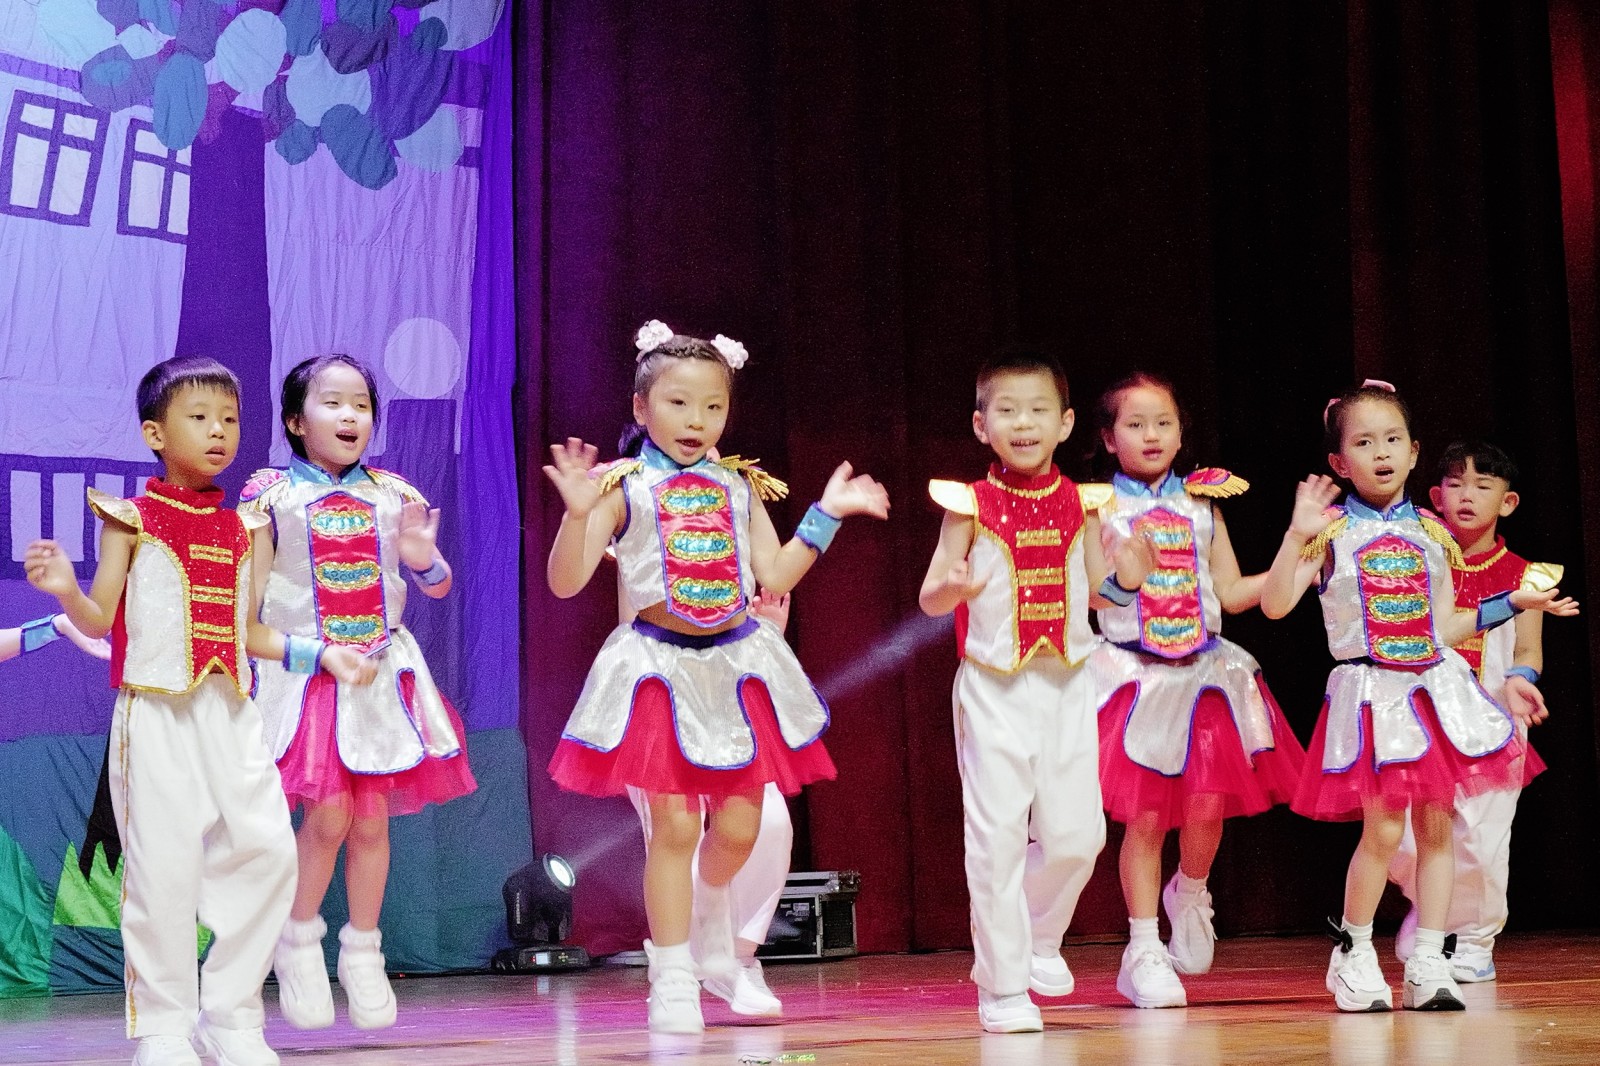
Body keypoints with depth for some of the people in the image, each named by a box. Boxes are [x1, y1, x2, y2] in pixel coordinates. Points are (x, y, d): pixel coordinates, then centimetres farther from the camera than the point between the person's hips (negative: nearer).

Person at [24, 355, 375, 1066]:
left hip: (231, 712, 5)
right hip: (156, 713, -5)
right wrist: (64, 589, -21)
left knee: (267, 847, -3)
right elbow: (98, 622, -1)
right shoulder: (131, 520, 1)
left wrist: (320, 654, 15)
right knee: (163, 862, -7)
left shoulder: (241, 529, 15)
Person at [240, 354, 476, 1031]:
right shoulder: (273, 495, -1)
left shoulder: (392, 495, 7)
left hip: (383, 673, 3)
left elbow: (436, 587, 10)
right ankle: (297, 942, 14)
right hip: (305, 673, -3)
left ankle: (363, 953, 21)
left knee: (372, 819, 4)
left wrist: (423, 556, -9)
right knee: (329, 813, -10)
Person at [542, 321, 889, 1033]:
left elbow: (775, 577, 7)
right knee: (673, 822, -6)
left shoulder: (740, 487, 9)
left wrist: (825, 515, 3)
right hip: (660, 668, -4)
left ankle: (713, 914, 38)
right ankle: (672, 977, 7)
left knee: (739, 826, 5)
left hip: (738, 663, 4)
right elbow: (566, 582, -8)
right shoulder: (625, 488, -3)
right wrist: (579, 513, -23)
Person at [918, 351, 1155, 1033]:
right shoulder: (971, 505, -4)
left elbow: (1094, 588, 11)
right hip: (994, 688, -3)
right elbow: (929, 598, -2)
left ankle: (1039, 935, 33)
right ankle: (1002, 986, 8)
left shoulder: (1080, 503, 5)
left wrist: (1128, 574, -9)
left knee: (1077, 832, 4)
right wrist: (950, 588, -24)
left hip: (1067, 686, 3)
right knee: (997, 834, -3)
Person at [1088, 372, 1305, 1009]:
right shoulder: (1101, 510, 1)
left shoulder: (1202, 506, 11)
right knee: (1144, 816, -3)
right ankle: (1144, 950, 9)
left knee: (1208, 806, -5)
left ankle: (1190, 894, 27)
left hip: (1204, 672, 3)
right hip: (1135, 675, -3)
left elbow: (1232, 593, 13)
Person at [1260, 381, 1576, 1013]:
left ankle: (1428, 964, 10)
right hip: (1371, 693, -4)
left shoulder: (1429, 533, 10)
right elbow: (1275, 605, -12)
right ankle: (1354, 953, 10)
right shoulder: (1332, 532, -2)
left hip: (1435, 686, 4)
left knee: (1436, 823, 3)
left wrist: (1514, 603, 16)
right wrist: (1297, 534, -20)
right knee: (1382, 829, -9)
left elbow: (1442, 628, 15)